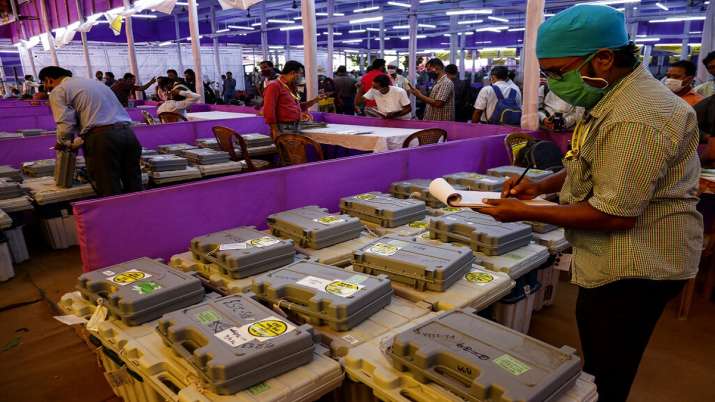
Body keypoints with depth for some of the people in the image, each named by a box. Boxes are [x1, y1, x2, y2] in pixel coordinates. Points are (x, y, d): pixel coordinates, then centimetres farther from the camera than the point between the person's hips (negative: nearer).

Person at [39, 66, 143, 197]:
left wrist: (61, 142, 17)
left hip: (101, 137, -7)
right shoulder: (93, 81, 30)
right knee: (135, 190, 7)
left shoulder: (58, 91, 7)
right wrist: (76, 143, 31)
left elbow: (66, 125, -3)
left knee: (109, 193, -2)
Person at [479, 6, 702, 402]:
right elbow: (593, 168, 18)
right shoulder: (616, 97, 8)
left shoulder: (635, 119, -27)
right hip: (617, 263, 10)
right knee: (600, 368, 25)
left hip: (633, 269, -10)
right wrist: (540, 185, 1)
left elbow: (614, 215, -26)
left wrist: (525, 213, -21)